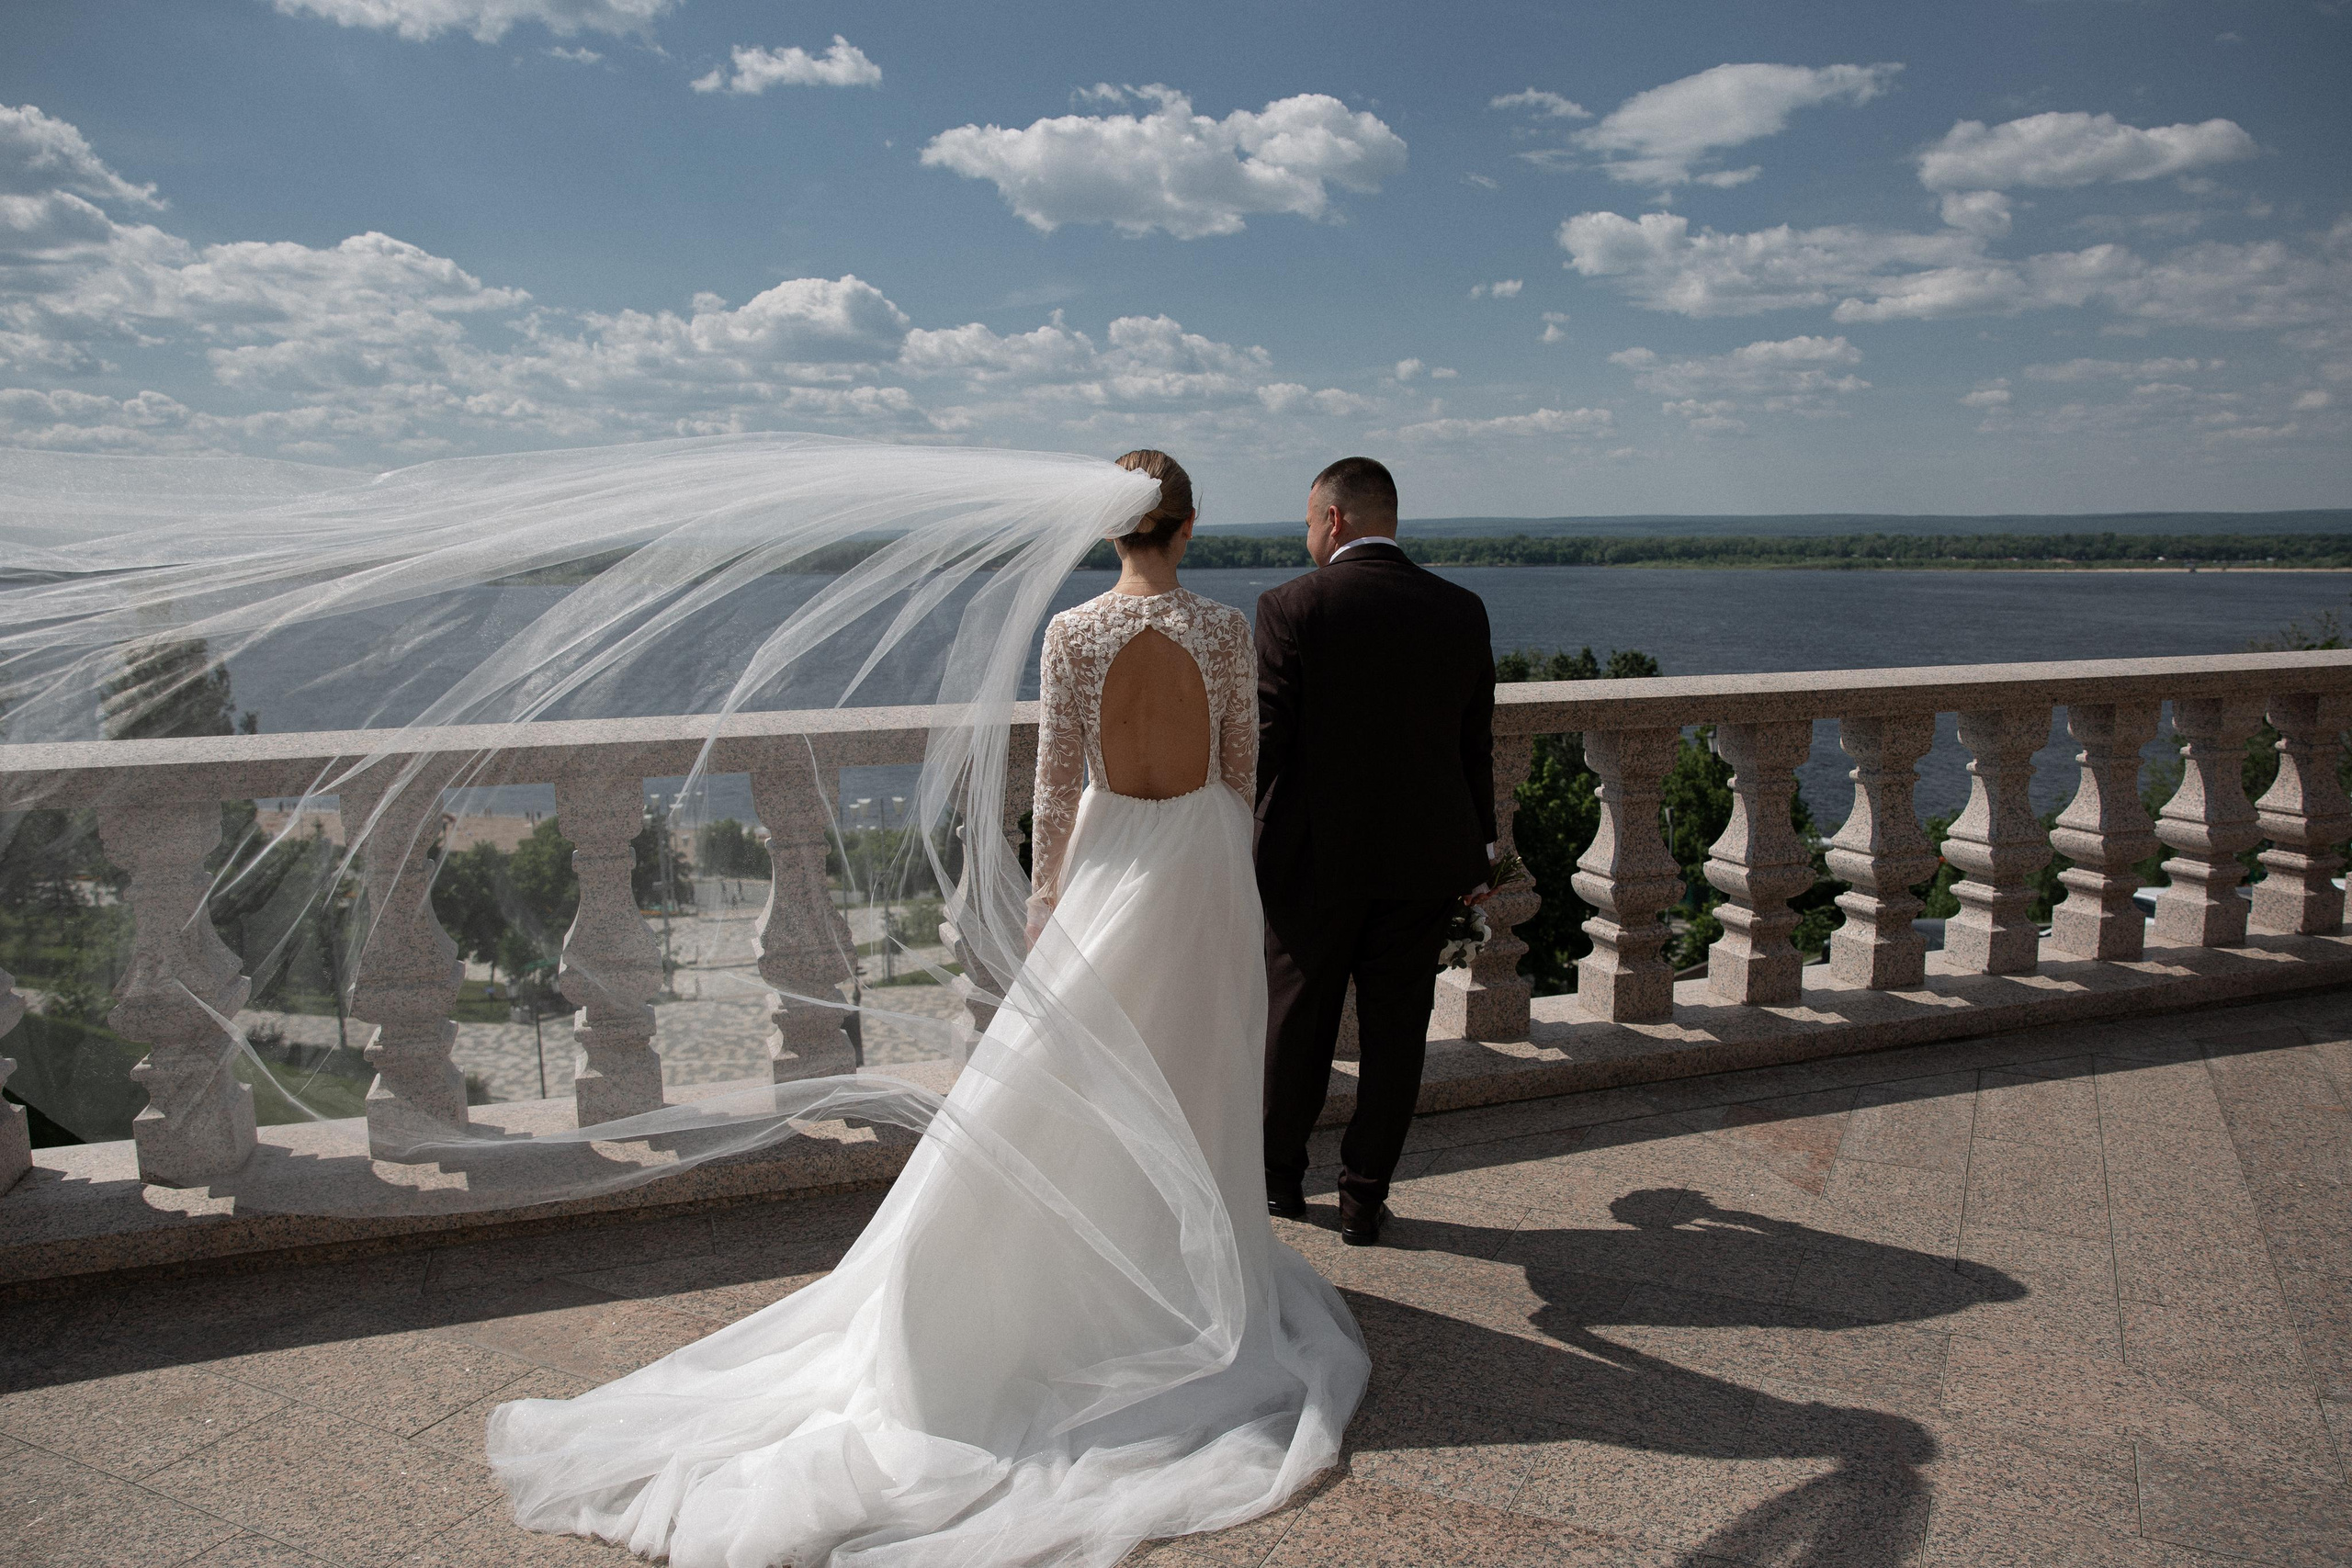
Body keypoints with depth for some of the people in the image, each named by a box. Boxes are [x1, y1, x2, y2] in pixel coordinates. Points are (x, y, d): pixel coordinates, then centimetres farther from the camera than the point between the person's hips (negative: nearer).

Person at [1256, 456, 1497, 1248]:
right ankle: (1364, 1198, 20)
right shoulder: (1461, 610, 1)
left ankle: (1279, 1179, 30)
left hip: (1313, 859, -2)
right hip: (1425, 860, 3)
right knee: (1395, 1034, 11)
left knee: (1296, 1027, 14)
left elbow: (1262, 741, -13)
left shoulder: (1291, 607, -11)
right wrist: (1479, 849, 16)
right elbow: (1476, 745, 6)